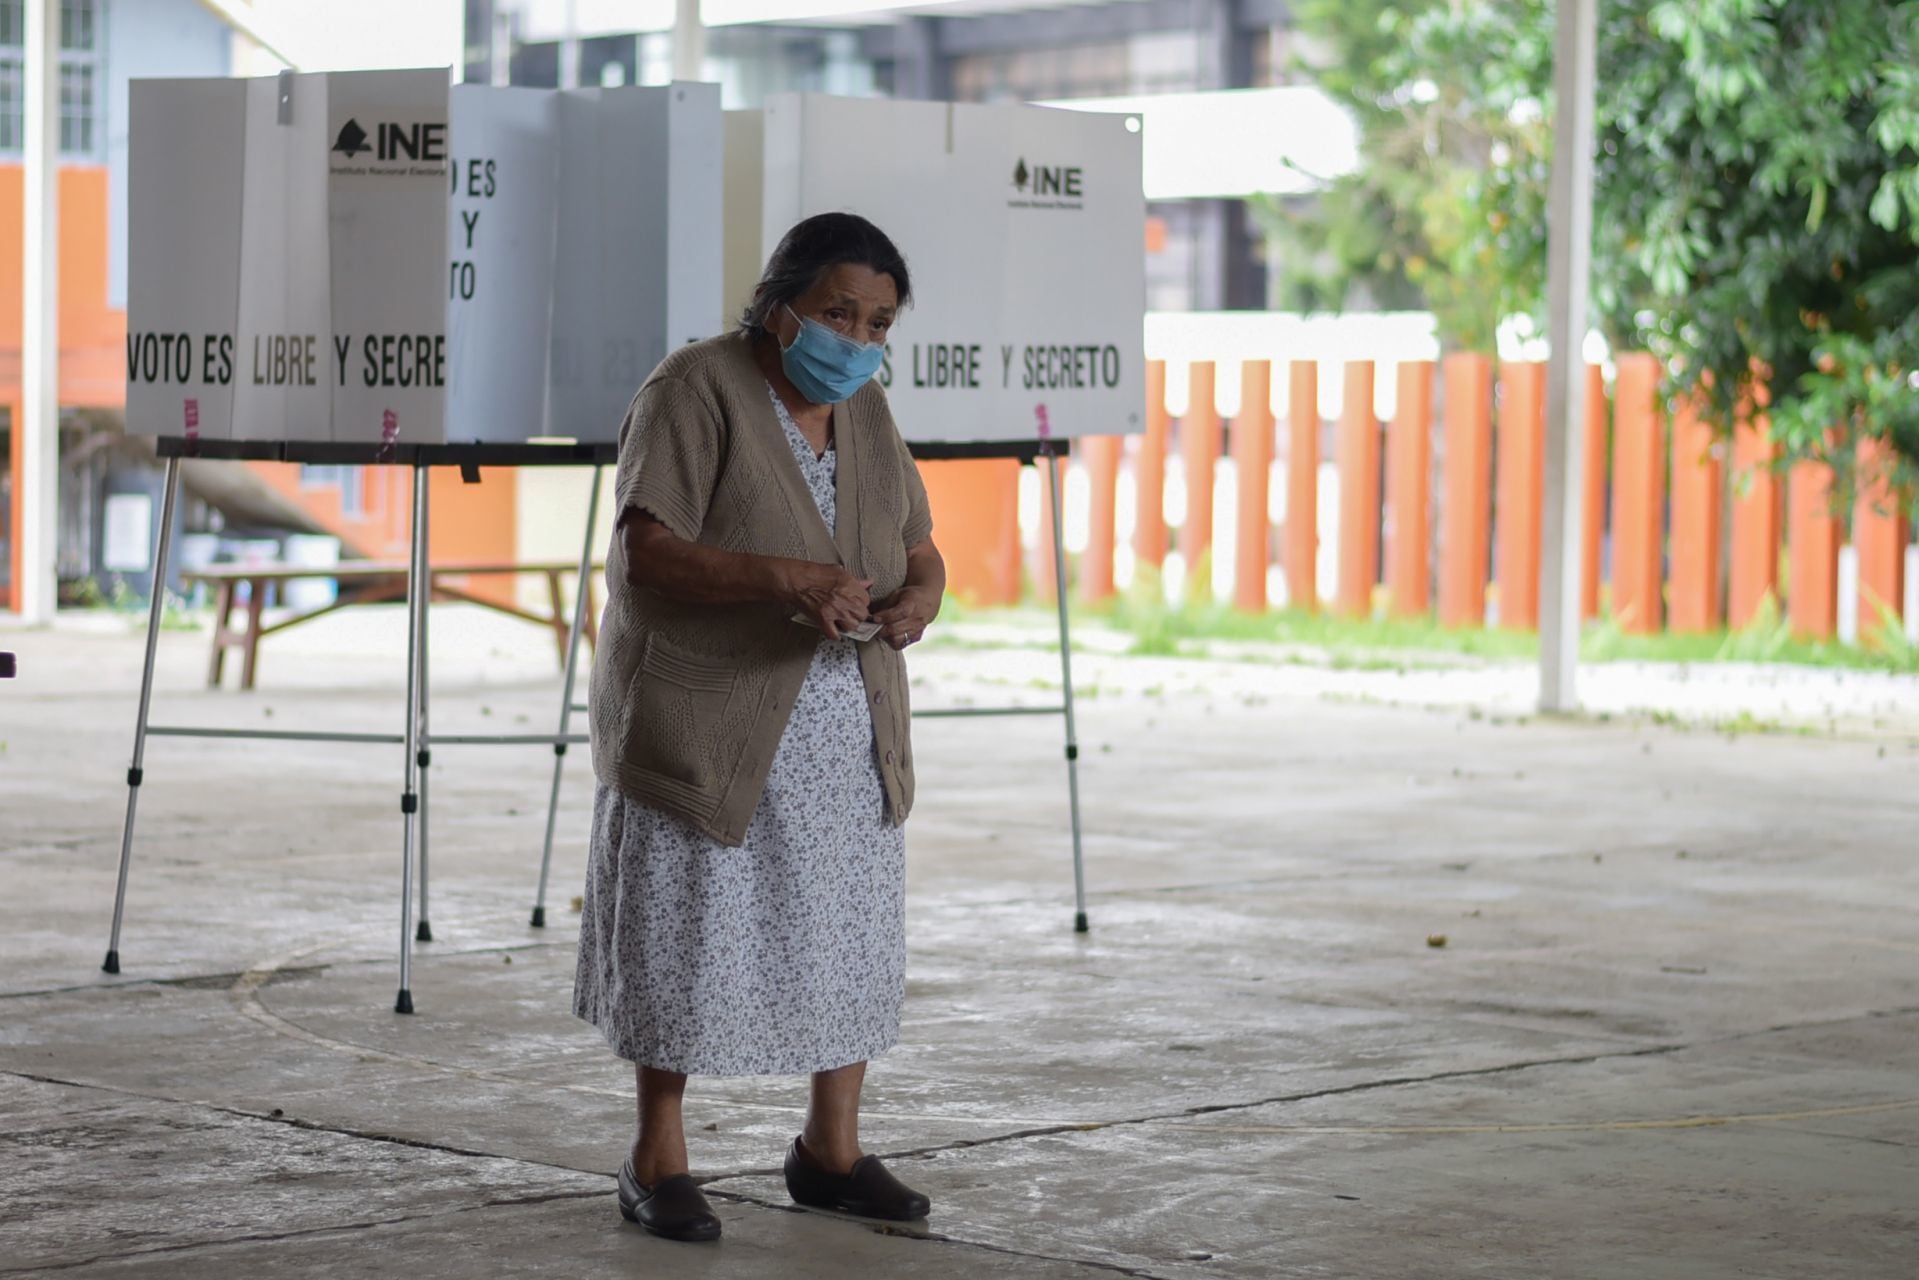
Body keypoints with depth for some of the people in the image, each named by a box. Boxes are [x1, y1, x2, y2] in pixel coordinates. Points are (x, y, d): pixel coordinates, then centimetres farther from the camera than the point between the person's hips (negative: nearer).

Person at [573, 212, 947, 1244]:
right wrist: (788, 578, -35)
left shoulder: (866, 411, 6)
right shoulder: (695, 391, -15)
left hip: (844, 730, 6)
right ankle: (658, 1161, 12)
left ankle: (831, 1152, 22)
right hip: (704, 724, -6)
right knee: (687, 934, 0)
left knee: (849, 929, 9)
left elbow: (921, 556, 9)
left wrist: (915, 602, -15)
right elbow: (649, 554, -24)